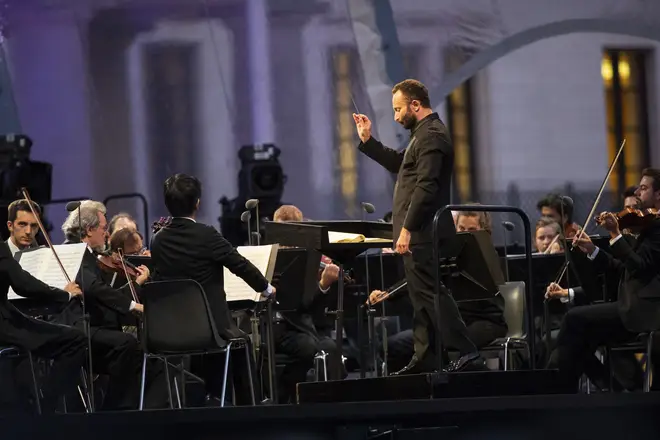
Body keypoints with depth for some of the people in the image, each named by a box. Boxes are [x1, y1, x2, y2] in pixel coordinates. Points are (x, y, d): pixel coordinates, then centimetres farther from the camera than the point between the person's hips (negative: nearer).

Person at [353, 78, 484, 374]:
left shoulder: (432, 136, -16)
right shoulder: (425, 134, 18)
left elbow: (426, 187, -24)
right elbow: (397, 164, 28)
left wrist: (407, 229, -25)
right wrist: (367, 140, 21)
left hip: (420, 234, -11)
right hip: (418, 233, 11)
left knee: (430, 293, -11)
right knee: (422, 295, 12)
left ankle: (467, 353, -14)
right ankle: (424, 358, 16)